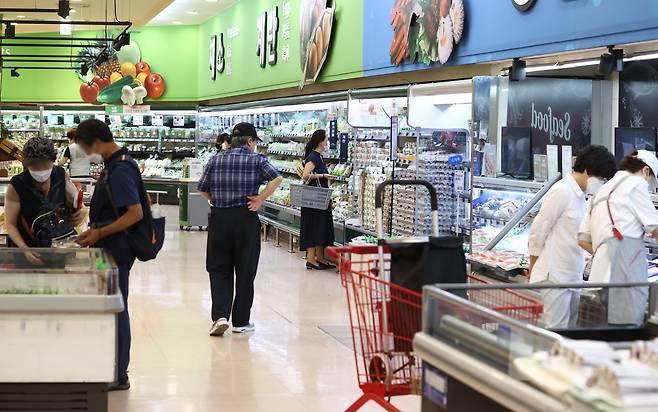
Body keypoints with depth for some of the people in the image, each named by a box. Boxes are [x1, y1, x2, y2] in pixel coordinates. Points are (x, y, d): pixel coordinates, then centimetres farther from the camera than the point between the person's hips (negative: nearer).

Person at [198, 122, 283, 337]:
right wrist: (260, 199, -9)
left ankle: (220, 315, -7)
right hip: (245, 218, -2)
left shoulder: (216, 159, 6)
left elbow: (202, 189, 8)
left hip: (219, 218, 2)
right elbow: (276, 178, -16)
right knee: (245, 271, 8)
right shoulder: (256, 159, -2)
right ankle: (241, 321, 15)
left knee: (219, 269, 9)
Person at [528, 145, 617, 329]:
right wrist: (533, 270, -4)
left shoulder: (580, 195, 14)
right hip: (555, 277, -9)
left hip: (573, 276, 9)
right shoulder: (562, 191, -14)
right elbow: (537, 233, -12)